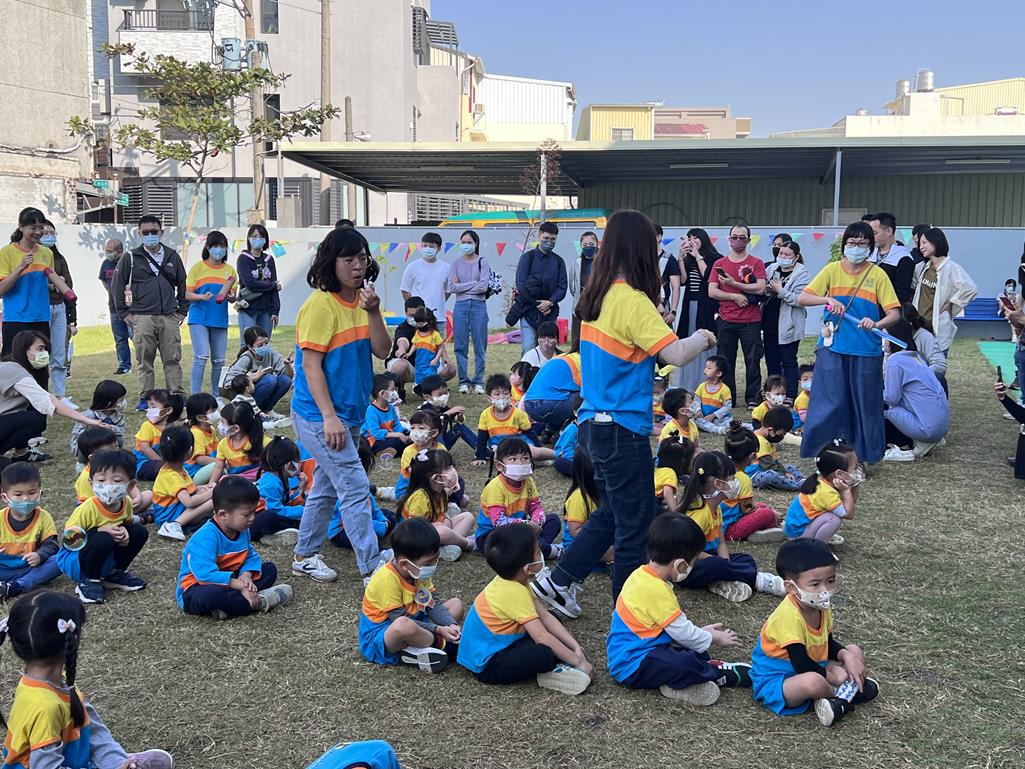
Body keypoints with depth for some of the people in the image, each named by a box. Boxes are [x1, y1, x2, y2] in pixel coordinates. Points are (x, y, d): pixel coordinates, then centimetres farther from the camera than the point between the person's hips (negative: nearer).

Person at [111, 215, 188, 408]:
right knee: (145, 360, 2)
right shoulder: (131, 258, 4)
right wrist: (124, 312, 2)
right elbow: (117, 285, 7)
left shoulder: (172, 256, 12)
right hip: (142, 318, -2)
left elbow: (183, 284, 18)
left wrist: (182, 310, 11)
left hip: (169, 317, 2)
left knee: (172, 359, 2)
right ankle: (145, 398, 9)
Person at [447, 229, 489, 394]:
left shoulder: (482, 262, 2)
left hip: (479, 306, -2)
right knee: (461, 345, 3)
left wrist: (462, 286, -4)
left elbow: (483, 287, -9)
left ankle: (478, 381, 8)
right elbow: (451, 287, -3)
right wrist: (473, 284, -6)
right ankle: (463, 381, 11)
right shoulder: (455, 264, 8)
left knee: (480, 346, 1)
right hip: (461, 306, 2)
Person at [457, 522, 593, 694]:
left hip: (495, 647, 10)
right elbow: (542, 638, -27)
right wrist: (578, 662, -20)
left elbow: (545, 617, 3)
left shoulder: (511, 581, 0)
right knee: (545, 654, -31)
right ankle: (553, 671, -4)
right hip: (486, 665, -10)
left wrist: (576, 647, -3)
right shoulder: (514, 593, -27)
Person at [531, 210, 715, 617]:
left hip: (595, 421, 9)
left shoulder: (597, 295, 7)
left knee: (612, 513, 22)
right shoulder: (632, 299, -18)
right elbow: (676, 354, -23)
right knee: (635, 521, 4)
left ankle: (557, 582, 26)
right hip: (622, 429, -9)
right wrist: (702, 338, -5)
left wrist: (655, 324, 13)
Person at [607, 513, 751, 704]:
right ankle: (723, 674, -3)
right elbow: (682, 632, -15)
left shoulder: (643, 574, 6)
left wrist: (702, 631, 20)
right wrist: (714, 638, 2)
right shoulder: (656, 590, -24)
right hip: (632, 666, -11)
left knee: (695, 652, 19)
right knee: (685, 664, -29)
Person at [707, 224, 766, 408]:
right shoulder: (720, 264, 9)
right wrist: (735, 296, -10)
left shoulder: (756, 263, 5)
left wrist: (734, 284, -13)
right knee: (726, 362, 4)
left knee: (753, 361, -2)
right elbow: (712, 291, 1)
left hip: (751, 322, -2)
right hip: (726, 321, 2)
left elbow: (760, 288, -9)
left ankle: (752, 398, 4)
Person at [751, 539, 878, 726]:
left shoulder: (822, 607, -2)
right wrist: (829, 674, -15)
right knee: (813, 681, -38)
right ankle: (848, 690, -4)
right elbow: (801, 664, -30)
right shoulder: (789, 616, -30)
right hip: (774, 681, -9)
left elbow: (828, 644, 12)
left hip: (811, 669, 9)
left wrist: (845, 655, -8)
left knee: (855, 652, 10)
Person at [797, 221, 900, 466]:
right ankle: (815, 450, 11)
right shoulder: (832, 270, 3)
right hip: (832, 347, 0)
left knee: (866, 402, 5)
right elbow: (802, 298, -2)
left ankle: (866, 454, 18)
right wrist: (828, 299, -20)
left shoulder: (878, 274, 0)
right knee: (830, 400, -1)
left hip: (866, 350, 0)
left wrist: (877, 324, -27)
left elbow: (894, 313, -5)